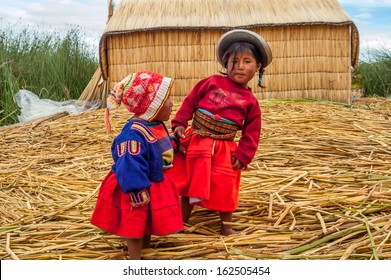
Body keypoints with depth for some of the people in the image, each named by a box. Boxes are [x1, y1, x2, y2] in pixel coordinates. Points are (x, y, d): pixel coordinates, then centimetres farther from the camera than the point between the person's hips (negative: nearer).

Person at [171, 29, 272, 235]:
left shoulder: (250, 101, 1)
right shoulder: (213, 82, -1)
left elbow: (251, 133, 3)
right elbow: (190, 101, 3)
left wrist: (242, 155, -6)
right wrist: (179, 123, -5)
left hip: (223, 150, 0)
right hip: (194, 143, 0)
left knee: (224, 189, 7)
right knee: (188, 184, 12)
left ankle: (226, 226, 29)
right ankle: (181, 223, 31)